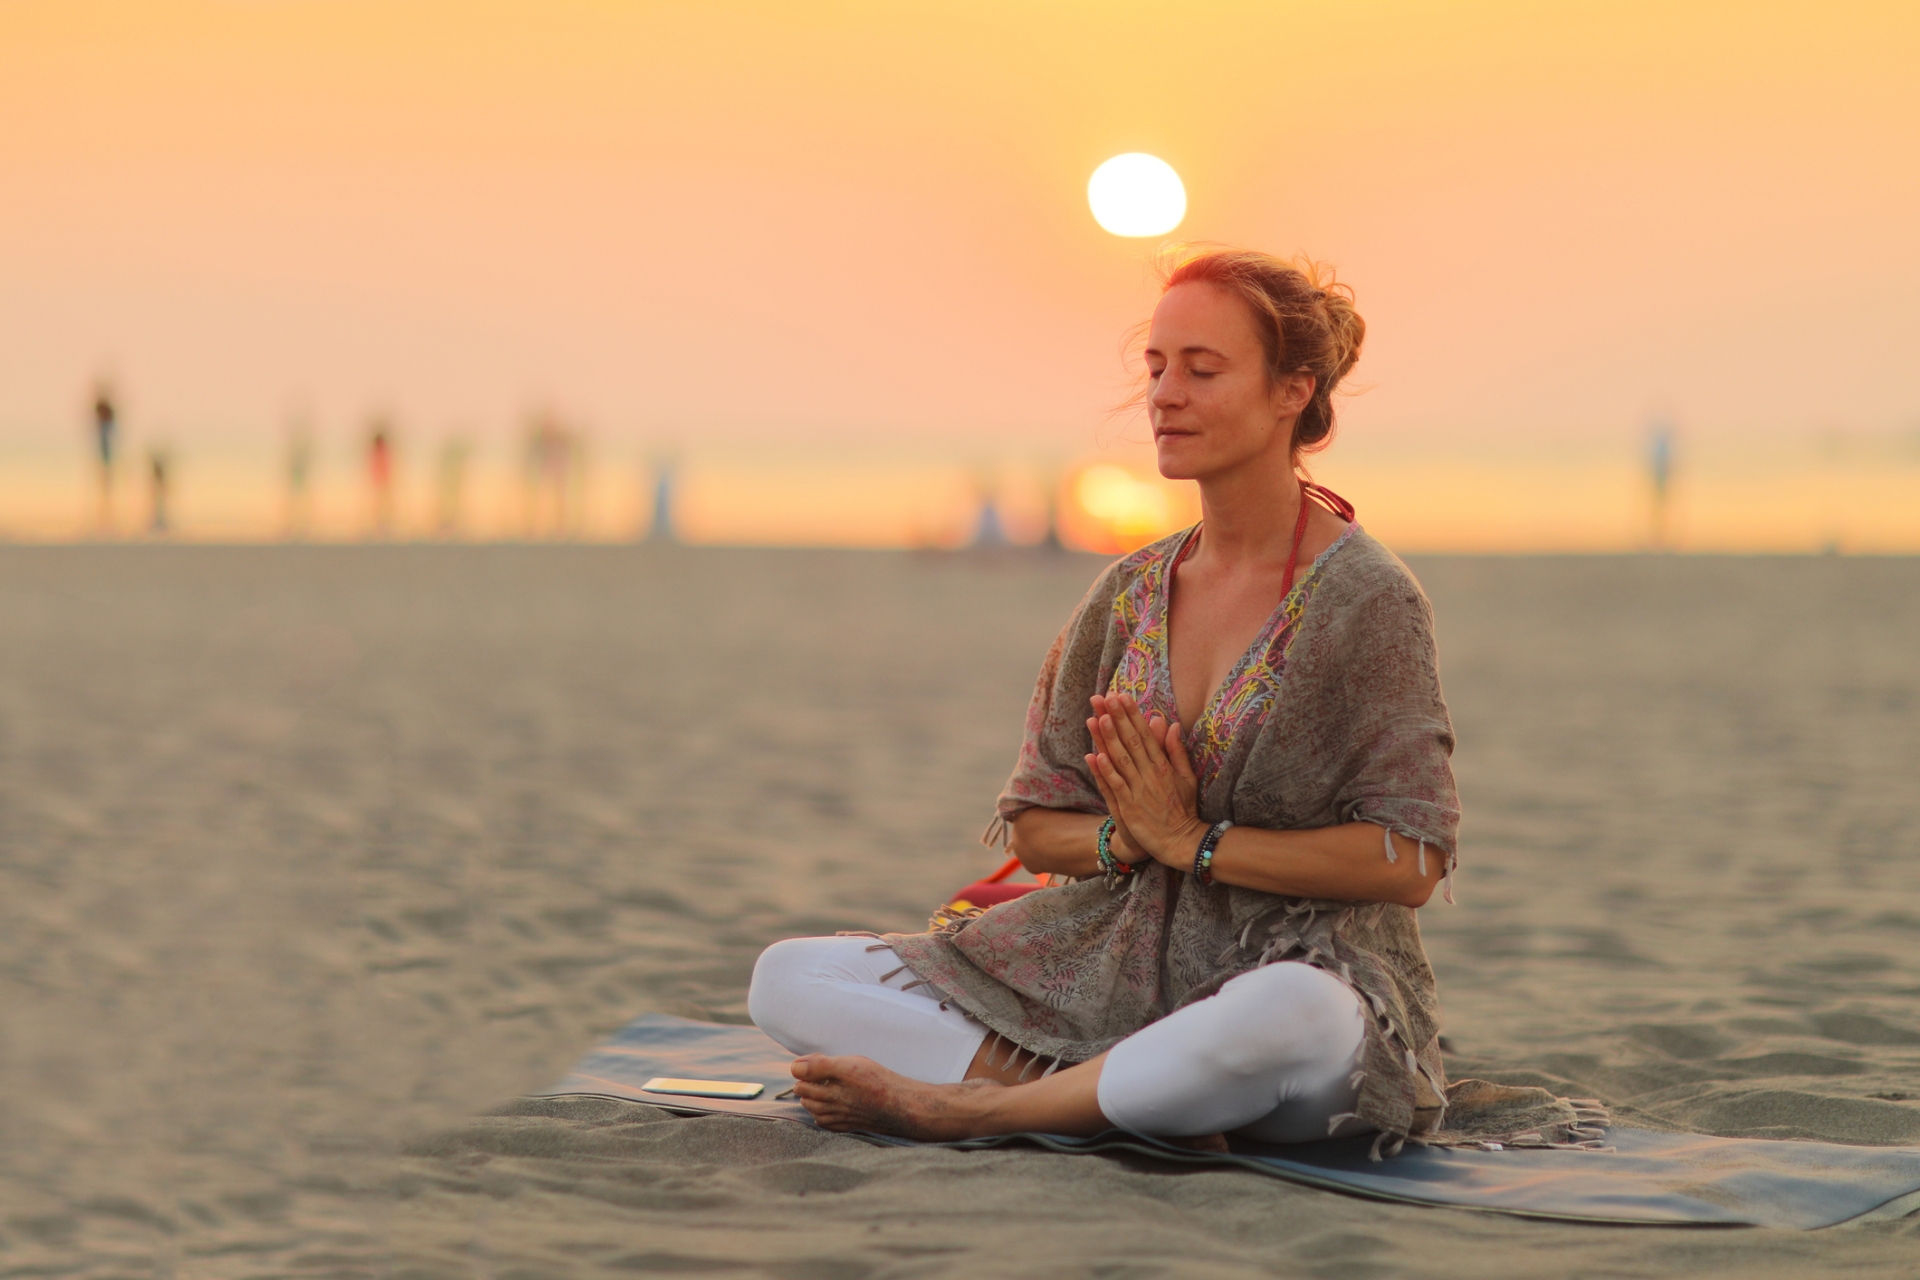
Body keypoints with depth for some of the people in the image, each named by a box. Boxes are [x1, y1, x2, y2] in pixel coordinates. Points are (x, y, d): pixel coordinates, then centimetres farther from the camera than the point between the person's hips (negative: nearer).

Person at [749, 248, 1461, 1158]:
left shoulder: (1367, 601, -7)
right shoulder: (1130, 595, 10)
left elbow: (1409, 863, -13)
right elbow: (1035, 828, 12)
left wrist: (1194, 841, -13)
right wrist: (1125, 838, -11)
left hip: (1298, 967, -6)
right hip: (1120, 971, 6)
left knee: (1293, 1019, -46)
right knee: (787, 979, -7)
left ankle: (961, 1104, -26)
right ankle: (1123, 1098, -23)